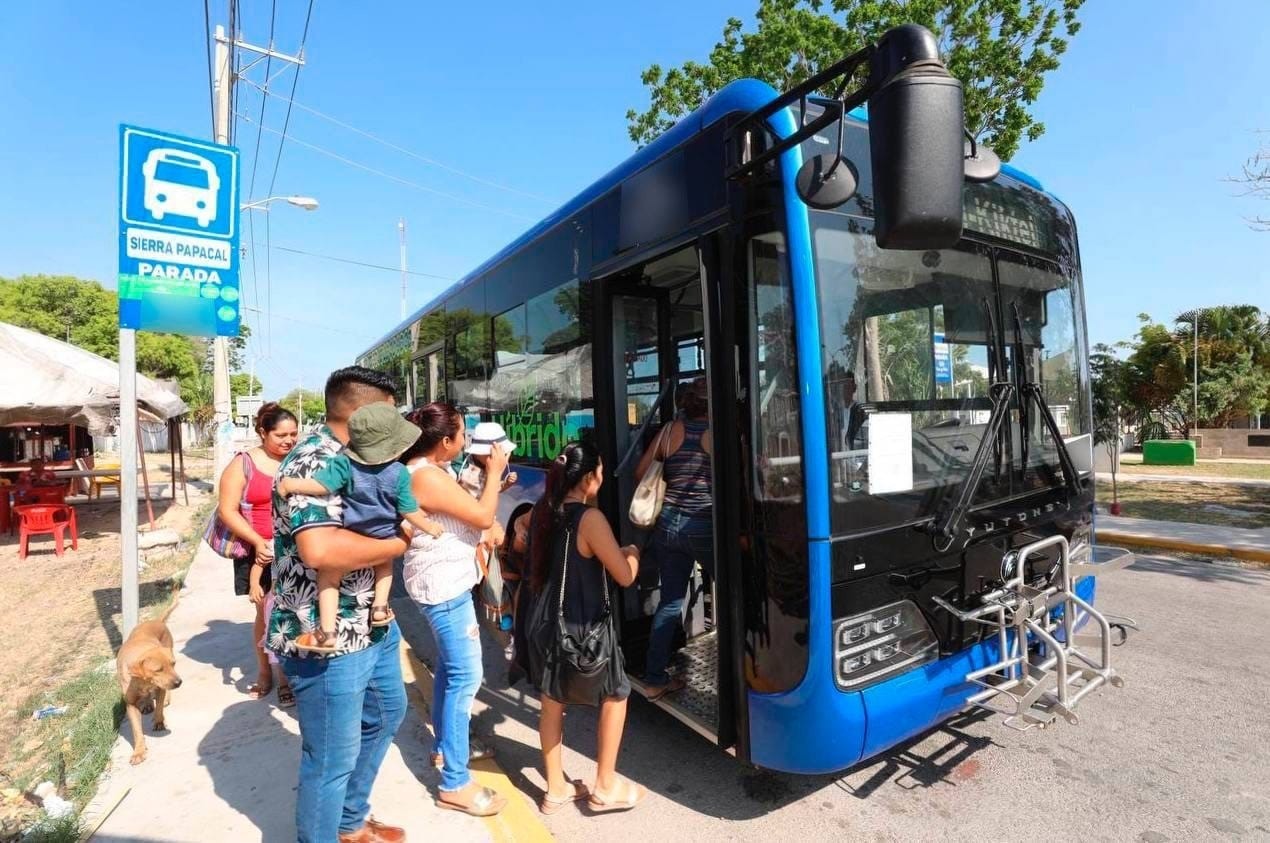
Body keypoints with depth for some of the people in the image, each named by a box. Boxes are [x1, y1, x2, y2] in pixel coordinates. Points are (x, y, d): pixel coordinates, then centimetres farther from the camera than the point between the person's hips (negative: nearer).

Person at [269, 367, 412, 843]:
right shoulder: (315, 462, -24)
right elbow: (320, 549, -38)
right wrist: (398, 544, -24)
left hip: (370, 624, 11)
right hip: (325, 637, -11)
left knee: (386, 713, 27)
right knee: (333, 757, 7)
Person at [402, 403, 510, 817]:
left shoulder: (432, 470, 8)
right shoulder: (427, 477, -24)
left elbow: (465, 505, 16)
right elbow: (483, 517, -23)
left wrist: (492, 481, 5)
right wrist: (494, 472, -11)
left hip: (445, 581, 11)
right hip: (443, 585, -11)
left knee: (449, 667, 22)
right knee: (465, 676, -5)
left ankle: (444, 745, 40)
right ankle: (454, 784, 5)